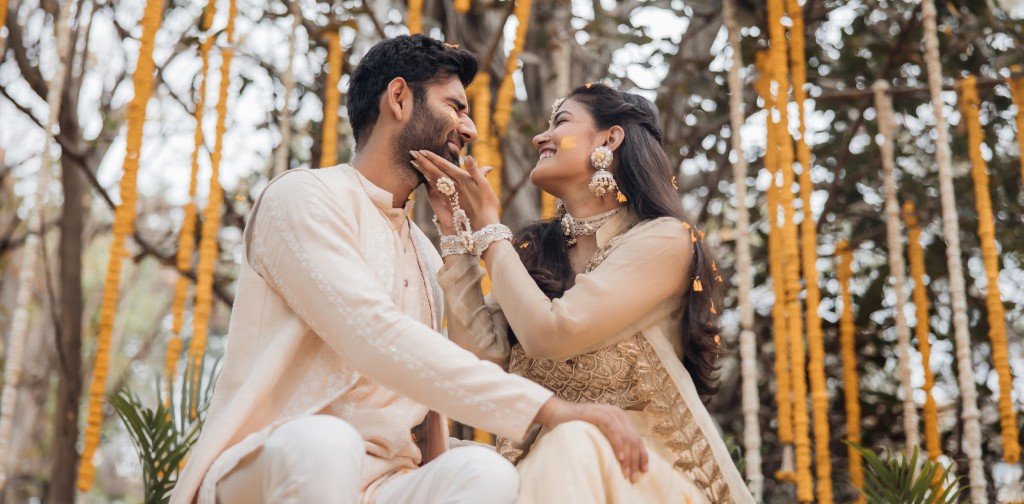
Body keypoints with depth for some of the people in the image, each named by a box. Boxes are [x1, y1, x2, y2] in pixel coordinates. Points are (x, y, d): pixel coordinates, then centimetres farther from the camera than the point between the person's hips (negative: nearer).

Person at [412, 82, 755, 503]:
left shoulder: (663, 239, -7)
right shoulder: (534, 250, 11)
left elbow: (549, 334, -18)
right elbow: (482, 355, -2)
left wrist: (488, 229, -5)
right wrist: (456, 231, 2)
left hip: (645, 469, -4)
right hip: (540, 464, 4)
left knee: (571, 444, -37)